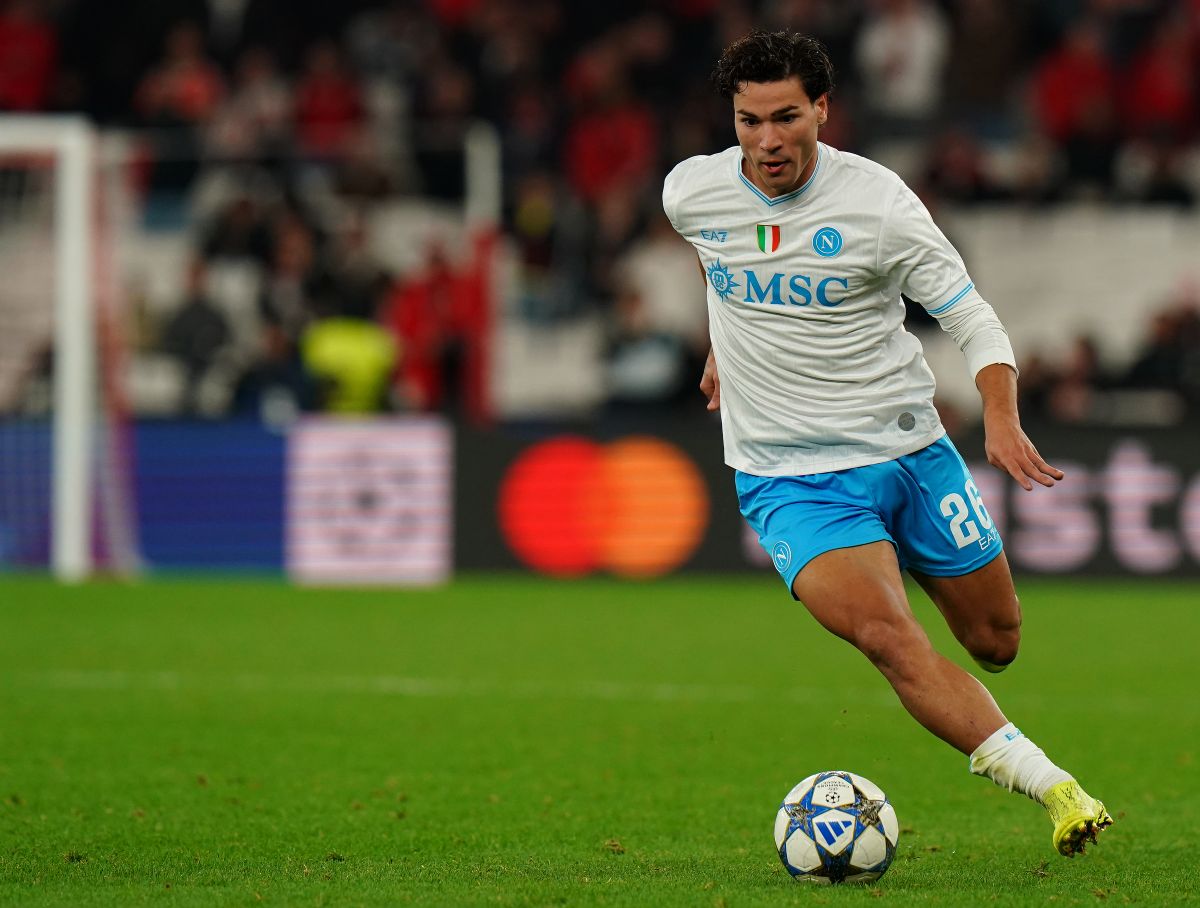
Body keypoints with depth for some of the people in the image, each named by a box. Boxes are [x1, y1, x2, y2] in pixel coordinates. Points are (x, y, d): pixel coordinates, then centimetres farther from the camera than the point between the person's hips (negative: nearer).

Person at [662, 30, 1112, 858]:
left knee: (996, 642, 10)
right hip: (790, 477, -1)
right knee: (889, 640, -25)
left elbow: (975, 320, -9)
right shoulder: (691, 193, -5)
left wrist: (1002, 419, -26)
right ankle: (1047, 785, -28)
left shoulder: (876, 201, -13)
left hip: (910, 448, 1)